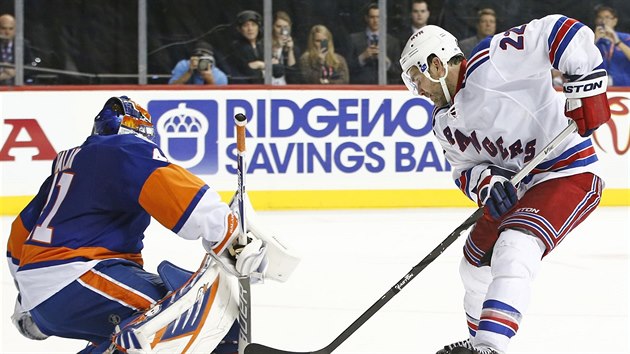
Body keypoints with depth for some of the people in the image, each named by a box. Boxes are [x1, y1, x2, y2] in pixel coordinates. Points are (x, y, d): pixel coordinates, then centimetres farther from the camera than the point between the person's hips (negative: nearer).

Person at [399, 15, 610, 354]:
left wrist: (586, 89, -29)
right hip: (514, 190, 10)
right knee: (476, 266, 20)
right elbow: (464, 170, 9)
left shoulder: (490, 63, -21)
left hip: (567, 173, -10)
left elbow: (566, 33, -26)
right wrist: (485, 182, -14)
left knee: (513, 252, -29)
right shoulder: (443, 121, 7)